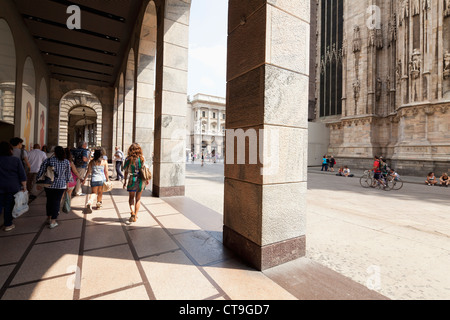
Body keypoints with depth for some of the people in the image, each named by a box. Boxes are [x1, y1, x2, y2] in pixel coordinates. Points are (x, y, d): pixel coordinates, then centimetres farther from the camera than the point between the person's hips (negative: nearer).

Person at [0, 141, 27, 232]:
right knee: (9, 206, 6)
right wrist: (24, 186, -1)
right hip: (13, 187, -2)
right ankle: (8, 225, 15)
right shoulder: (16, 160, -8)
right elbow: (22, 175, -9)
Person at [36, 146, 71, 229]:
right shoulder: (66, 162, -4)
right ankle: (53, 222, 4)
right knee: (57, 202, 5)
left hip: (49, 185, 1)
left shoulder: (48, 160, -6)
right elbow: (68, 174, 5)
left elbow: (40, 172, -1)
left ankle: (49, 219, 29)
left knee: (49, 201, 16)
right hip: (61, 185, -1)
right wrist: (67, 182, 19)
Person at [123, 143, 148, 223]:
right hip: (141, 180, 2)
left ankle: (132, 213, -4)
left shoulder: (128, 159, -7)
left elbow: (126, 172, -3)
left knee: (131, 198, 17)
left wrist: (125, 182, 6)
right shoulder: (142, 158, -4)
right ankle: (135, 216, 17)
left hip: (132, 180, -1)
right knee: (138, 199, 14)